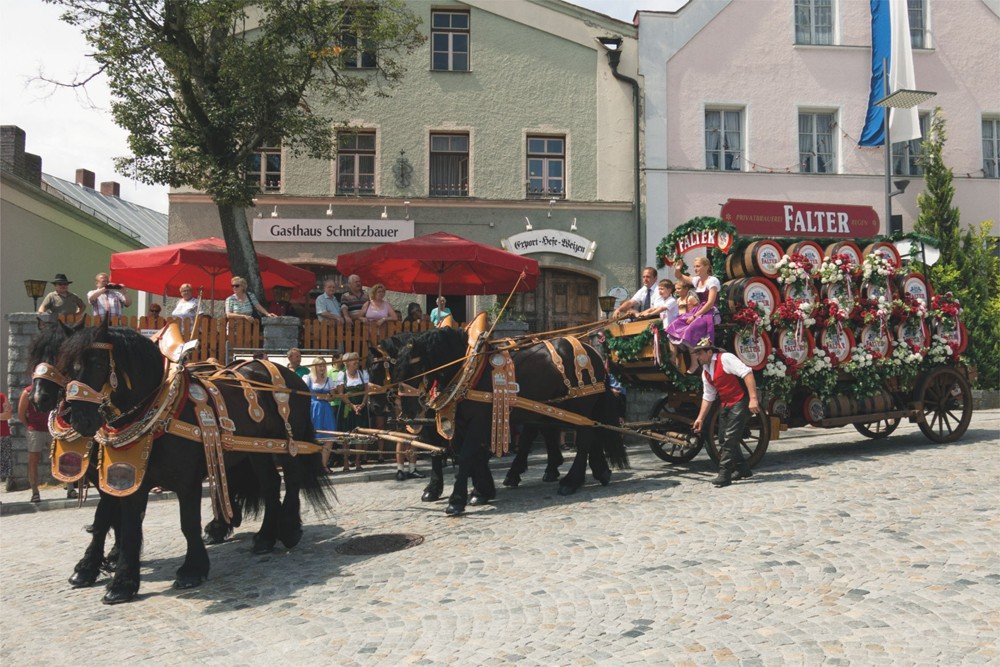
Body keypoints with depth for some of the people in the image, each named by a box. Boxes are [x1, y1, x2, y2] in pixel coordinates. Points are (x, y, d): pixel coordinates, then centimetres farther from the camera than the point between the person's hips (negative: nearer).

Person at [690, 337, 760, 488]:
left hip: (741, 402, -9)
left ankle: (724, 474, -9)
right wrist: (700, 418, 12)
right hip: (725, 406, 9)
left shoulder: (725, 358, -13)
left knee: (730, 438, -12)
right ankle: (742, 470, 25)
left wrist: (753, 398, -28)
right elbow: (708, 397, 17)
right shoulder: (705, 372, 12)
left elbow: (747, 373, -21)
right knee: (725, 438, 11)